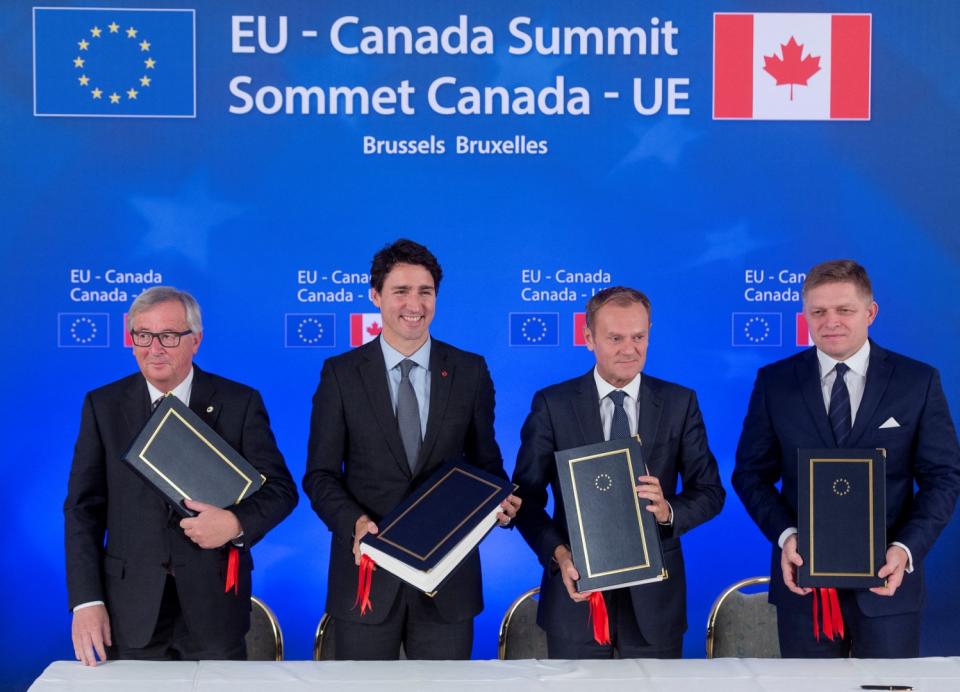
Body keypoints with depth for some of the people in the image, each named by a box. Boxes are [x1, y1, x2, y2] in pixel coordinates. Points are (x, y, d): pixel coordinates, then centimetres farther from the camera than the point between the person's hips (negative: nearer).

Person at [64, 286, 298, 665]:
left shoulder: (240, 403, -1)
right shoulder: (103, 406, 3)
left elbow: (281, 489, 1)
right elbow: (84, 506, 1)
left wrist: (236, 523, -20)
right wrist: (86, 601, -7)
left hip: (215, 599, 0)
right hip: (130, 608, 1)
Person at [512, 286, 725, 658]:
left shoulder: (680, 403, 1)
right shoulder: (552, 404, -3)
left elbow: (710, 491, 3)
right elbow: (527, 496, -2)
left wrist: (668, 511, -18)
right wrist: (558, 554, -18)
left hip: (654, 596, 1)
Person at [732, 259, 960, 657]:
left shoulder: (919, 381, 0)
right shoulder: (774, 382, 1)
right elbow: (751, 473, 4)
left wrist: (907, 548, -14)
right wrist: (784, 535, -12)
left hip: (887, 578, 0)